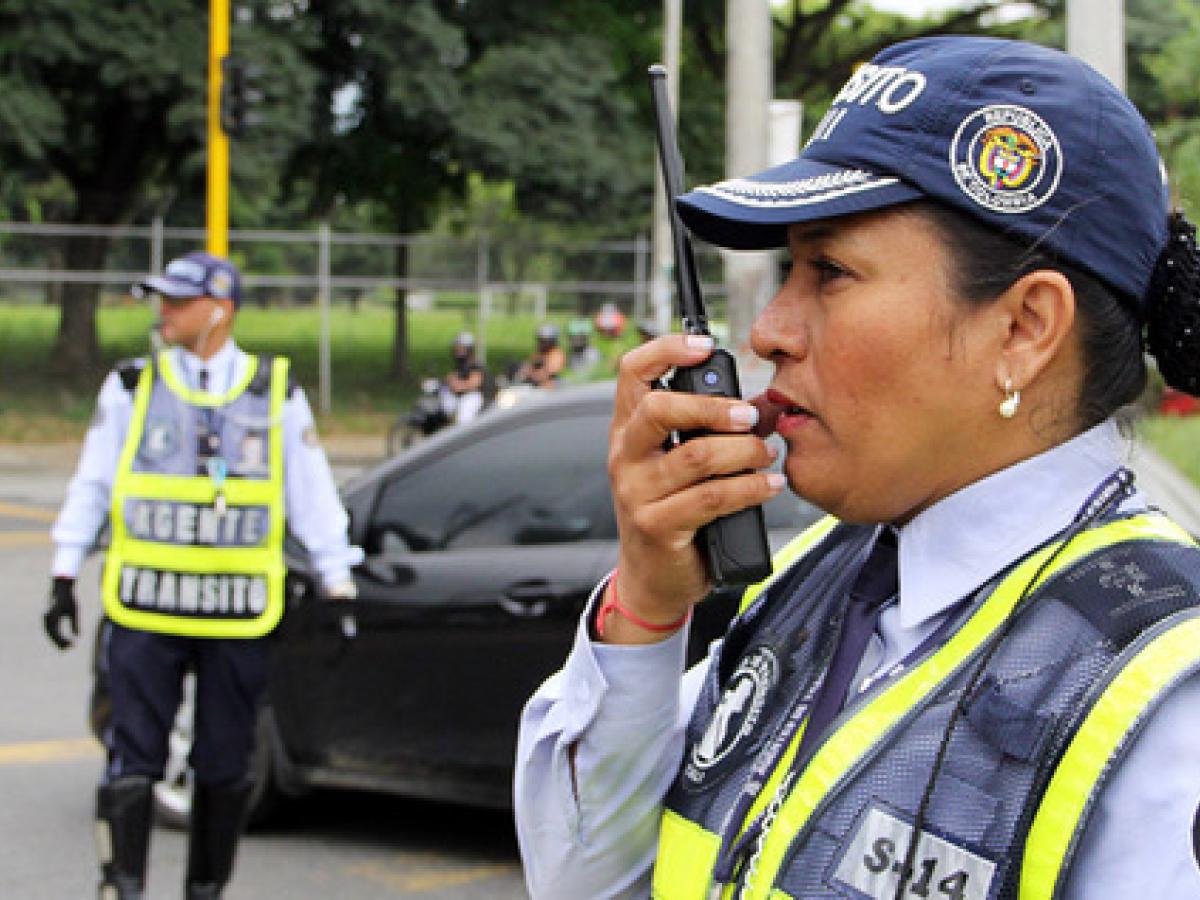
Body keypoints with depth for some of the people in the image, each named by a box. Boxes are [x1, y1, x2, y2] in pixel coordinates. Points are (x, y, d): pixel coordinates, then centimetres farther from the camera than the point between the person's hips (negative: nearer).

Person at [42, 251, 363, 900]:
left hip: (238, 615, 0)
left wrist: (338, 587, 6)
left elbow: (313, 497, 9)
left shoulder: (277, 393, 6)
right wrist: (64, 580, 7)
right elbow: (91, 487, 11)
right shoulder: (130, 388, 7)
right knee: (132, 760, -5)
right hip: (144, 607, 0)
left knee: (225, 766, 8)